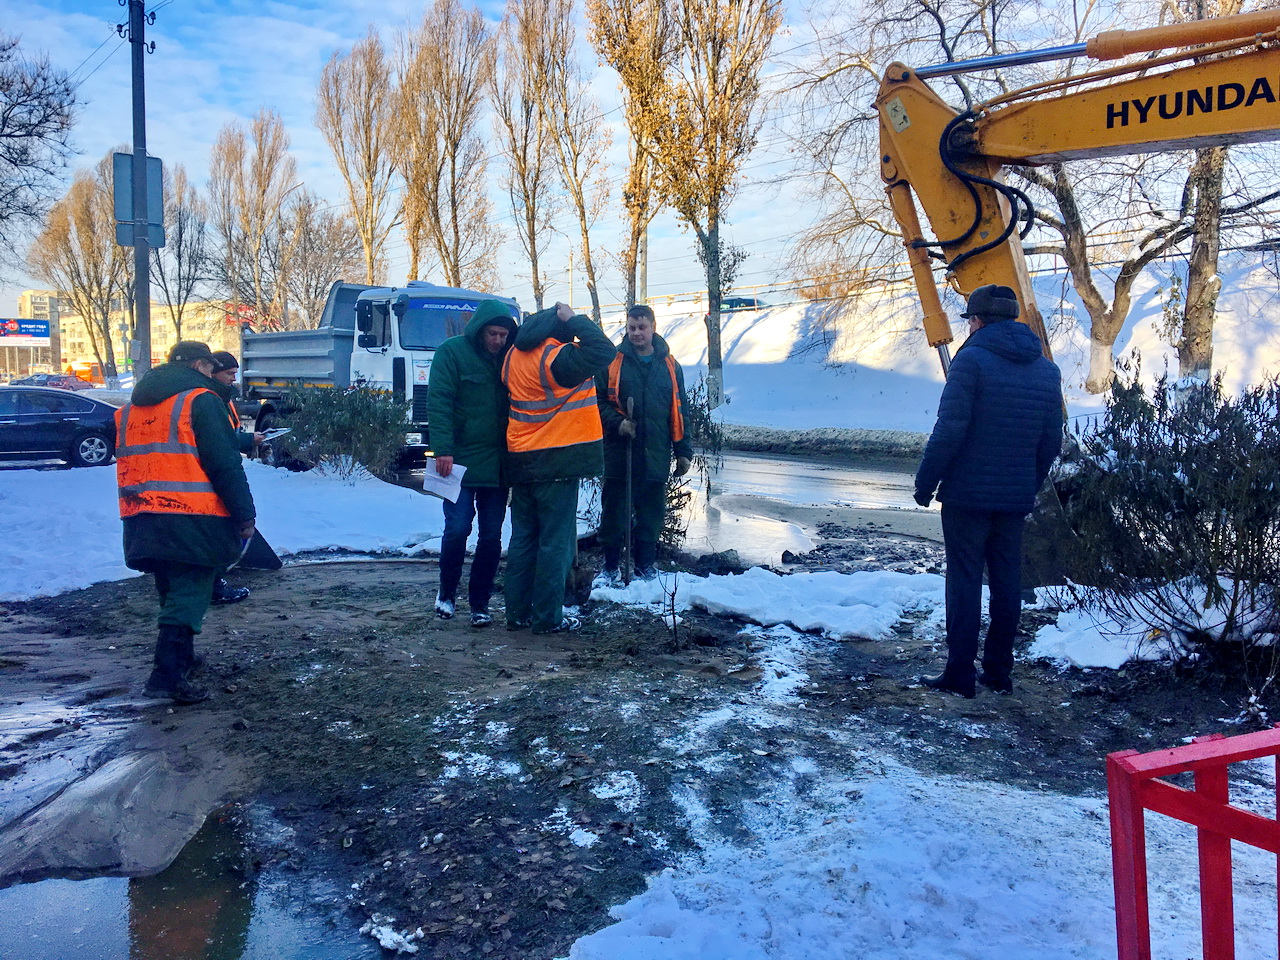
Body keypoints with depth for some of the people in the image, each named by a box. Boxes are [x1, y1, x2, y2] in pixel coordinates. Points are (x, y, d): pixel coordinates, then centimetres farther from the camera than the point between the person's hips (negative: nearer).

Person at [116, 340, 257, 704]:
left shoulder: (133, 407, 18)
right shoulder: (201, 399, -6)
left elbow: (130, 462, 24)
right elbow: (225, 464, -12)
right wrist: (244, 514, -9)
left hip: (143, 521, 8)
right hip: (193, 520, -8)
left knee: (173, 592, 21)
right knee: (188, 595, -5)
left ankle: (181, 657, 32)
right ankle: (168, 675, -12)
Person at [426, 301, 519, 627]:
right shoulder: (451, 352, -2)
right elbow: (438, 402, -9)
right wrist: (443, 449, -19)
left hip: (498, 463, 4)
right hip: (460, 460, -4)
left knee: (492, 535, 5)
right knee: (457, 529, -6)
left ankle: (480, 603, 16)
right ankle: (447, 593, 17)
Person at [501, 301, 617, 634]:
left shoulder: (514, 355, 7)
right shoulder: (557, 358, -16)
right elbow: (604, 351, -23)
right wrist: (574, 320, -13)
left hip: (521, 461, 7)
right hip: (556, 461, -7)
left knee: (523, 538, 14)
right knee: (556, 541, 1)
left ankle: (517, 612, 19)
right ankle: (547, 617, 5)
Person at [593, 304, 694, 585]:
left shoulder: (670, 365, 10)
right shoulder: (613, 361, 2)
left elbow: (679, 411, 12)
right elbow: (599, 401, 1)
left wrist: (683, 451, 9)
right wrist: (617, 423, -16)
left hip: (656, 455, 2)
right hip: (619, 453, -2)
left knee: (651, 514, 9)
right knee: (615, 512, 3)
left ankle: (645, 566, 23)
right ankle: (610, 567, 16)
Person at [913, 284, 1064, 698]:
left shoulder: (971, 359, -11)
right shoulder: (1047, 369, 10)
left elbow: (949, 430, -17)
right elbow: (1052, 442, 12)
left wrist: (925, 481, -9)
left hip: (968, 494, -6)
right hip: (1016, 497, 6)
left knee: (964, 582, 0)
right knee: (1007, 582, 12)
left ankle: (960, 674, 4)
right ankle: (999, 672, 19)